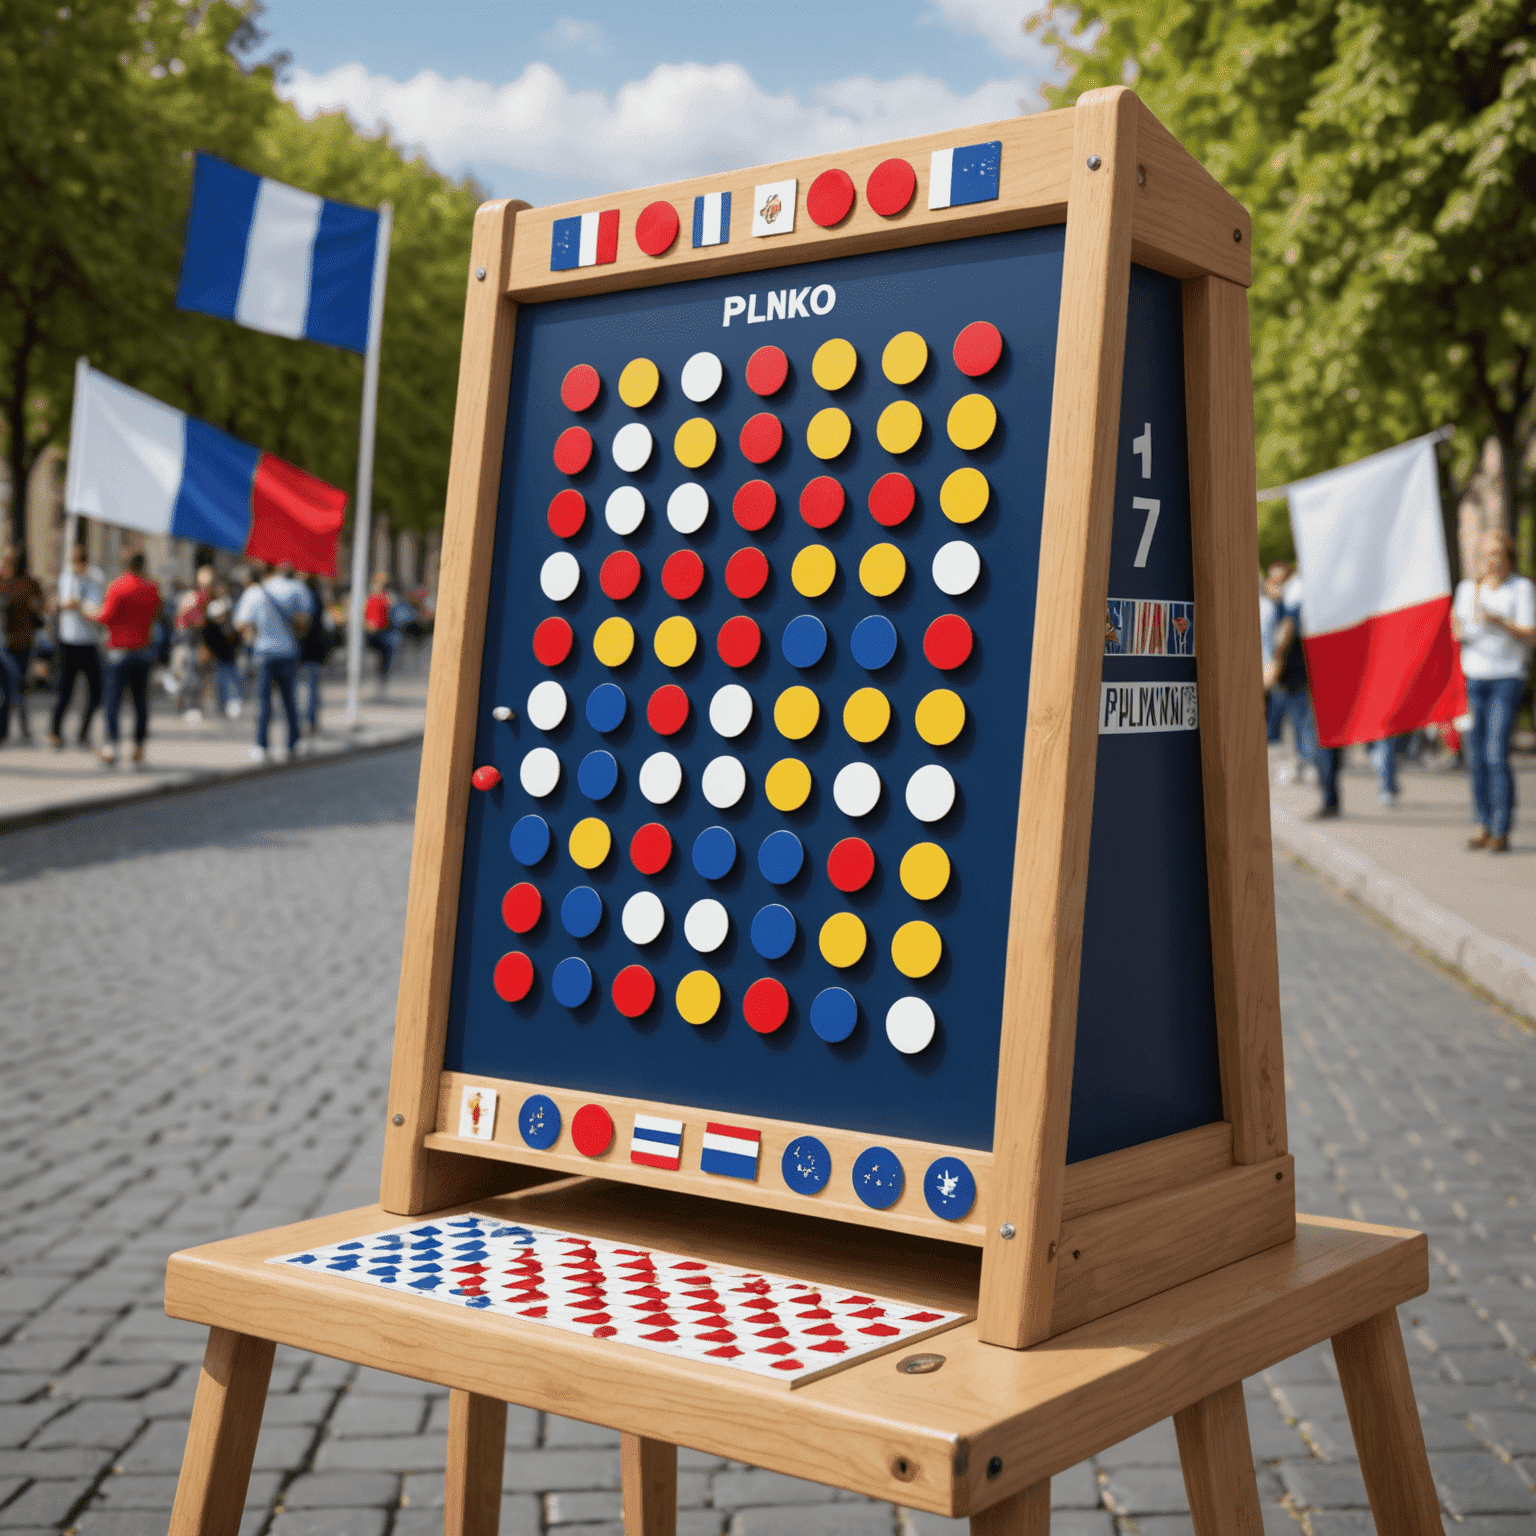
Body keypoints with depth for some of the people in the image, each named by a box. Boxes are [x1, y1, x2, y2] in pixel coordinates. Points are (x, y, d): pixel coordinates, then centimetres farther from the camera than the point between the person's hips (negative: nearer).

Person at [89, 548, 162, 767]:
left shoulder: (117, 587, -11)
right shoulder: (151, 589, 5)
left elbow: (107, 617, -13)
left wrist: (90, 611, 4)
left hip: (121, 649, -4)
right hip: (144, 648, 4)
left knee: (113, 699, -3)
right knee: (141, 700, 9)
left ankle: (111, 744, -11)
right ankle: (139, 747, 11)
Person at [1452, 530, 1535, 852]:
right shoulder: (1467, 588, 8)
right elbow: (1455, 634, 9)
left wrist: (1499, 622, -26)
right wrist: (1458, 633, -15)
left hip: (1507, 678, -4)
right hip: (1472, 677, 4)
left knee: (1496, 756, -13)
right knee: (1476, 756, 2)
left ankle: (1502, 831, -7)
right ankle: (1484, 825, 12)